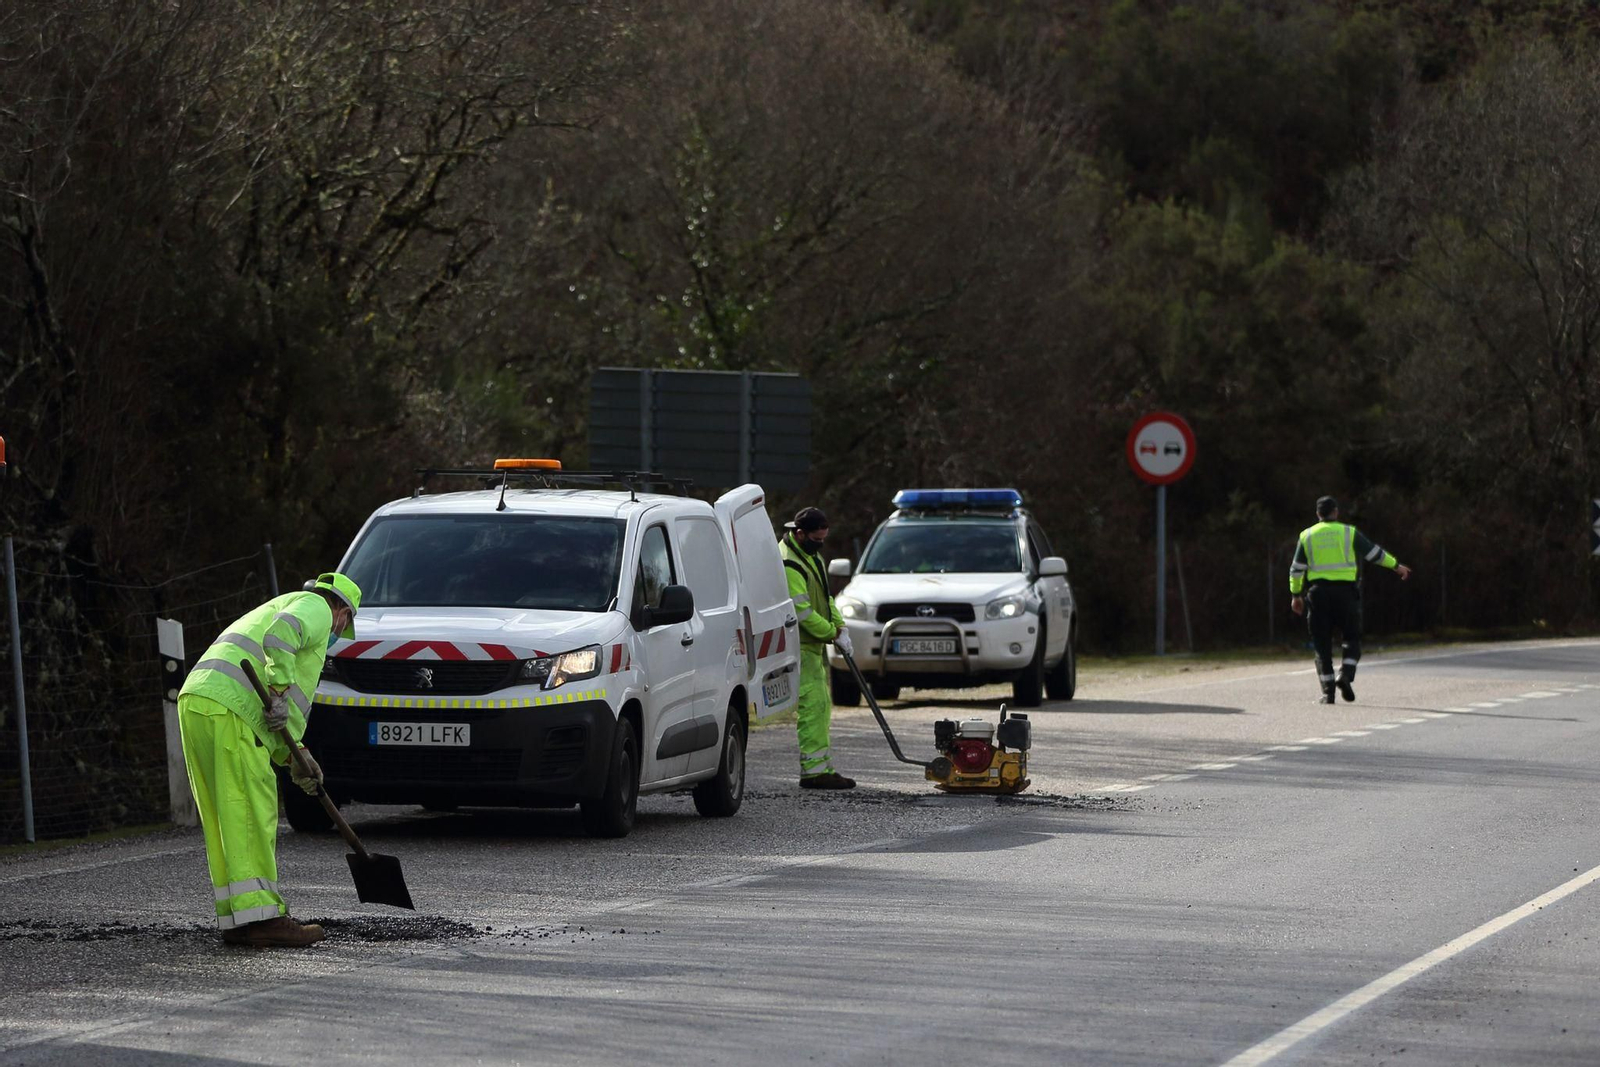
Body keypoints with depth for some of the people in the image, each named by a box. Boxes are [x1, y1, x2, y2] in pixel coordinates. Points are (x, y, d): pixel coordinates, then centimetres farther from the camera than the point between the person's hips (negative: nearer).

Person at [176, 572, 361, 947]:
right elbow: (283, 631, -16)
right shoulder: (316, 607, 9)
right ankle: (260, 916, -15)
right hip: (226, 708, -9)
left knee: (225, 823, 10)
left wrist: (294, 755, 29)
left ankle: (236, 918, 10)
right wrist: (280, 691, -19)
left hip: (194, 702, 9)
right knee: (250, 813, -11)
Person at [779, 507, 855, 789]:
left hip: (815, 644, 11)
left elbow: (824, 596, 22)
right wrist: (833, 633, -13)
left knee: (821, 706, 12)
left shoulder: (811, 554, 13)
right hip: (799, 646, -11)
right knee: (813, 704, -14)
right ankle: (814, 771, -15)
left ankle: (822, 767, 17)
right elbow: (803, 612, -22)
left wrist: (839, 626, 10)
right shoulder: (788, 564, -21)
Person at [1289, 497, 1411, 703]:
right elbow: (1375, 553, 8)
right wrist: (1397, 566, 22)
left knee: (1322, 645, 5)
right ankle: (1346, 676, -14)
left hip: (1318, 593, 1)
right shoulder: (1349, 533, 2)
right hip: (1345, 592, -1)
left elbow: (1296, 569, 5)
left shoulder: (1307, 536, 6)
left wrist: (1296, 595, 14)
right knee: (1352, 640, 10)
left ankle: (1327, 691, -2)